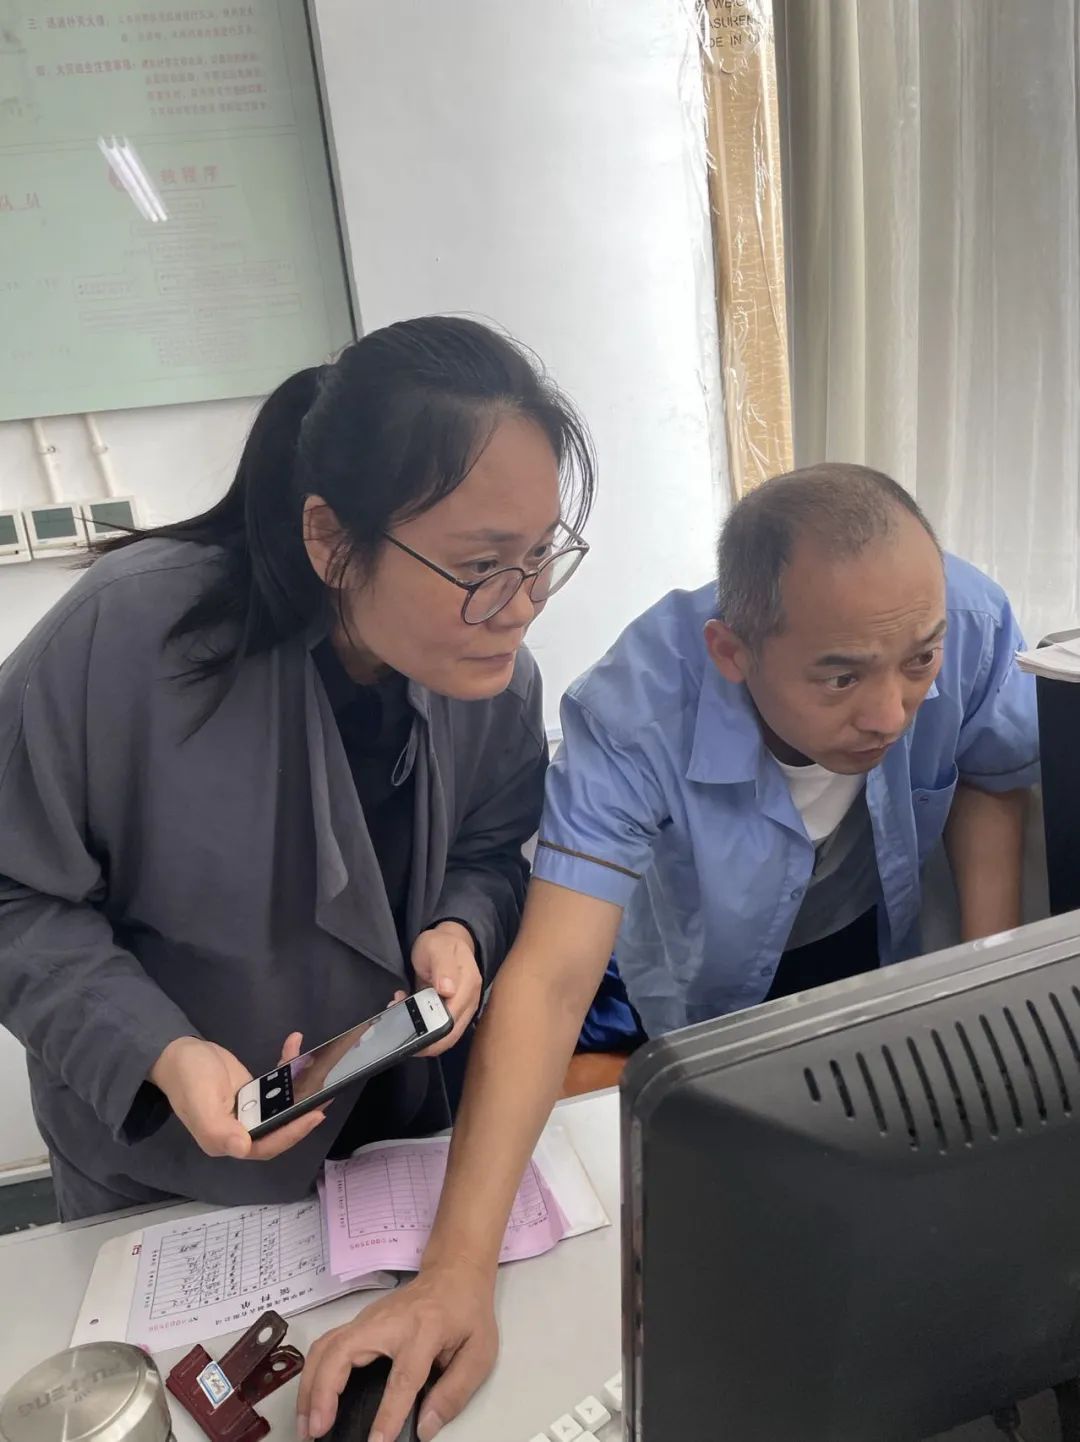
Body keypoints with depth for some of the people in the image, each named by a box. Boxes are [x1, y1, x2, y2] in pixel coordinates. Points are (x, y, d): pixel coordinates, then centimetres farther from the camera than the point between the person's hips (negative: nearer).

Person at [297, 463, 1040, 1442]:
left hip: (880, 941, 3)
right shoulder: (634, 715, -42)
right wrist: (459, 1270, -49)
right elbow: (552, 980, -44)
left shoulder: (969, 620, -31)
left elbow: (994, 775, -9)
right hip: (714, 985, -2)